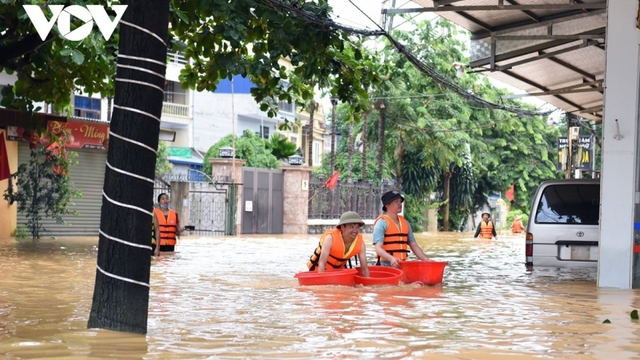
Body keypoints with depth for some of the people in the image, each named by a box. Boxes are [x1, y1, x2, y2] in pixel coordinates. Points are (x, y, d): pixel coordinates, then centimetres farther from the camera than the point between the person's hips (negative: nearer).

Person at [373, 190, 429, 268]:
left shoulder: (405, 223, 17)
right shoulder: (382, 222, -4)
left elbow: (414, 246, 20)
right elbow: (378, 248, -14)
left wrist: (426, 259, 4)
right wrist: (391, 258, -32)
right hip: (386, 266, -6)